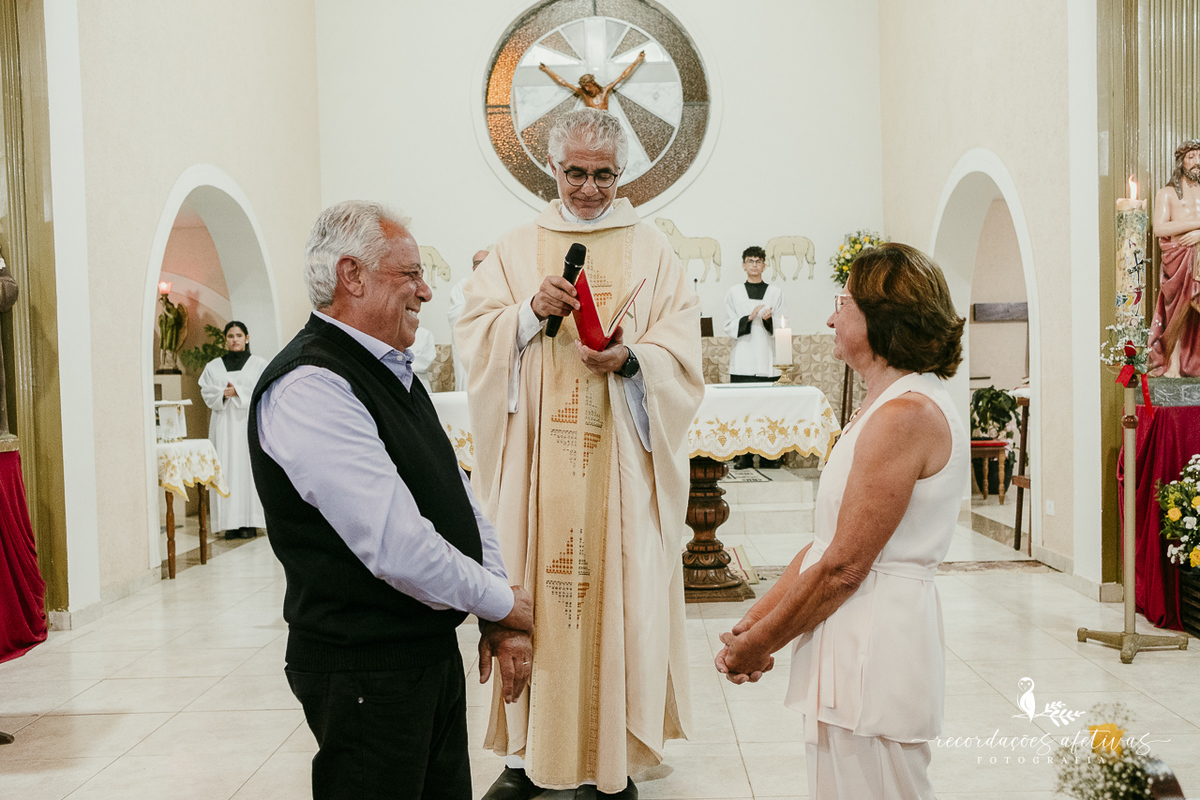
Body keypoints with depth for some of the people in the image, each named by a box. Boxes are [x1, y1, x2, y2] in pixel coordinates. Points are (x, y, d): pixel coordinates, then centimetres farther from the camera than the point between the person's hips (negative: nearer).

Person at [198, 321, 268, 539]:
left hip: (249, 423, -2)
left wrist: (238, 391, -14)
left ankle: (250, 523, -2)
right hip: (223, 424, 2)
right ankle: (231, 523, -1)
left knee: (249, 467, -5)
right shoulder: (213, 366, 13)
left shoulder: (259, 364, 7)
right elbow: (206, 393, 5)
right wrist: (224, 393, -13)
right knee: (226, 469, -3)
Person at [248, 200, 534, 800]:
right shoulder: (308, 388, -21)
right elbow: (397, 545, -27)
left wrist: (499, 618, 2)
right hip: (365, 668, -9)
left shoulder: (393, 374, 11)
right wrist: (502, 602, -12)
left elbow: (459, 499, 12)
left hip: (435, 649, 9)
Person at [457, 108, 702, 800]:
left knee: (622, 593, 1)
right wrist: (531, 311, -15)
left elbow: (683, 353, 0)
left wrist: (629, 360, -19)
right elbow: (477, 335, 2)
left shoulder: (652, 251, 8)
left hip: (622, 461, -1)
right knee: (534, 591, 3)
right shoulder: (516, 250, 12)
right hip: (536, 463, 1)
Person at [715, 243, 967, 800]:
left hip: (875, 650, -10)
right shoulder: (883, 406, 15)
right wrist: (751, 622, 7)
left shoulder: (906, 413, -18)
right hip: (851, 649, 10)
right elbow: (824, 543, 13)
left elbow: (843, 567, -19)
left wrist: (759, 645, -8)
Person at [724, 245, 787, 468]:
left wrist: (769, 319, -12)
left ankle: (770, 456, 3)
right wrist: (750, 318, -12)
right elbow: (729, 328, 4)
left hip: (767, 360, 1)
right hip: (742, 362, 0)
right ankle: (743, 455, 0)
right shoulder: (733, 292, 10)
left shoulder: (775, 292, 12)